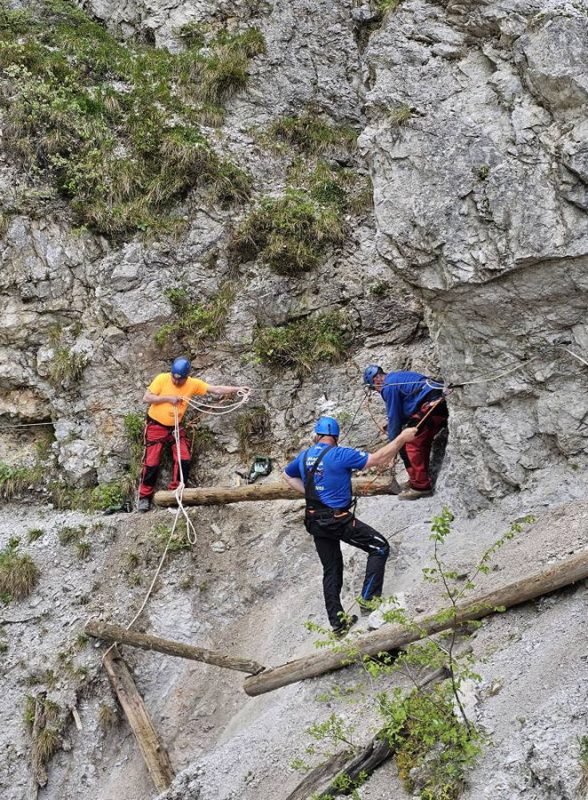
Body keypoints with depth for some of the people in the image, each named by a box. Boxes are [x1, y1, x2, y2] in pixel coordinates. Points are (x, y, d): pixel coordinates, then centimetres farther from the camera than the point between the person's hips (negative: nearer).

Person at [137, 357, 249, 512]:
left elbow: (216, 390, -8)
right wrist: (168, 398, -24)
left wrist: (237, 389, -15)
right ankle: (145, 497, 7)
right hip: (156, 426, -3)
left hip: (176, 427, 3)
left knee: (184, 460, -7)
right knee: (151, 463, -6)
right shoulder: (162, 379, -16)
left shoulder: (193, 384, -8)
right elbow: (146, 398, -16)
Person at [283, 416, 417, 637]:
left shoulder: (303, 457, 6)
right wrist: (402, 438, -8)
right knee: (379, 548, 7)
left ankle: (337, 622, 18)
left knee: (331, 571, 17)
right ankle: (369, 599, 2)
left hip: (315, 522, 7)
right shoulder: (340, 455, -15)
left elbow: (288, 475, 26)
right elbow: (378, 459, -15)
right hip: (339, 520, -7)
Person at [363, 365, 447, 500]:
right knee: (422, 444, 18)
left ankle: (420, 486, -4)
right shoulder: (398, 377, 25)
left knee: (412, 445, -5)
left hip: (431, 405, -10)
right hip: (442, 402, 10)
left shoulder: (388, 386, -5)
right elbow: (403, 412, 31)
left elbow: (393, 416, -3)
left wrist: (393, 442, 6)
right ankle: (419, 480, 26)